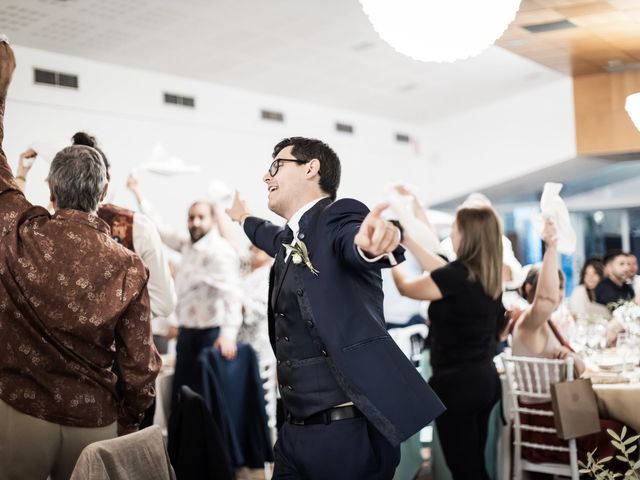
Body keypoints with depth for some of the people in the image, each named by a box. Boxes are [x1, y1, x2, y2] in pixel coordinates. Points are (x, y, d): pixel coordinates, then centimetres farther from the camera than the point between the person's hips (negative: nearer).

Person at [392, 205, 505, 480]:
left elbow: (405, 287, -2)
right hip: (485, 379, 8)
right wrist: (408, 241, 21)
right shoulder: (489, 275, 5)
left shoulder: (456, 275, -18)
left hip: (457, 384, -8)